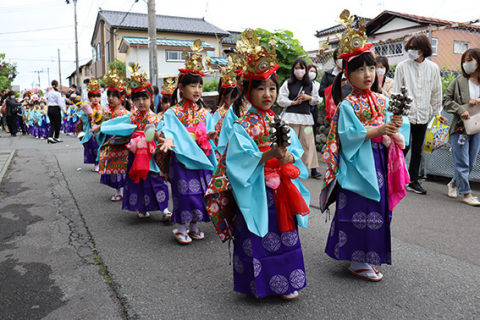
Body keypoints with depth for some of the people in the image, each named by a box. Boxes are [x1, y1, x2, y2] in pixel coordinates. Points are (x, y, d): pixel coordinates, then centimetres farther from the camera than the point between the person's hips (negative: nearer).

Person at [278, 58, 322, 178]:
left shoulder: (310, 85, 12)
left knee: (309, 142, -2)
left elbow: (317, 100, 17)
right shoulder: (288, 84, 4)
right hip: (291, 116, -2)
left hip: (306, 116, 2)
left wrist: (309, 98, -2)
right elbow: (281, 100, -1)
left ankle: (313, 169, 0)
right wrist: (294, 102, -8)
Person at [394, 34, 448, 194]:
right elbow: (396, 91, -2)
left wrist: (437, 112, 13)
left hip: (423, 115, 3)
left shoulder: (433, 68, 4)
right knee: (404, 147, -5)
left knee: (417, 149, 10)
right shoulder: (402, 66, -3)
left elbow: (436, 92, 11)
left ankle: (413, 181, 21)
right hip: (405, 114, -3)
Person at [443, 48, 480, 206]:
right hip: (460, 127, -3)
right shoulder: (459, 80, -3)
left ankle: (453, 184, 33)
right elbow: (446, 100, -1)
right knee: (462, 163, -1)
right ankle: (466, 193, 11)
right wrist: (460, 110, -14)